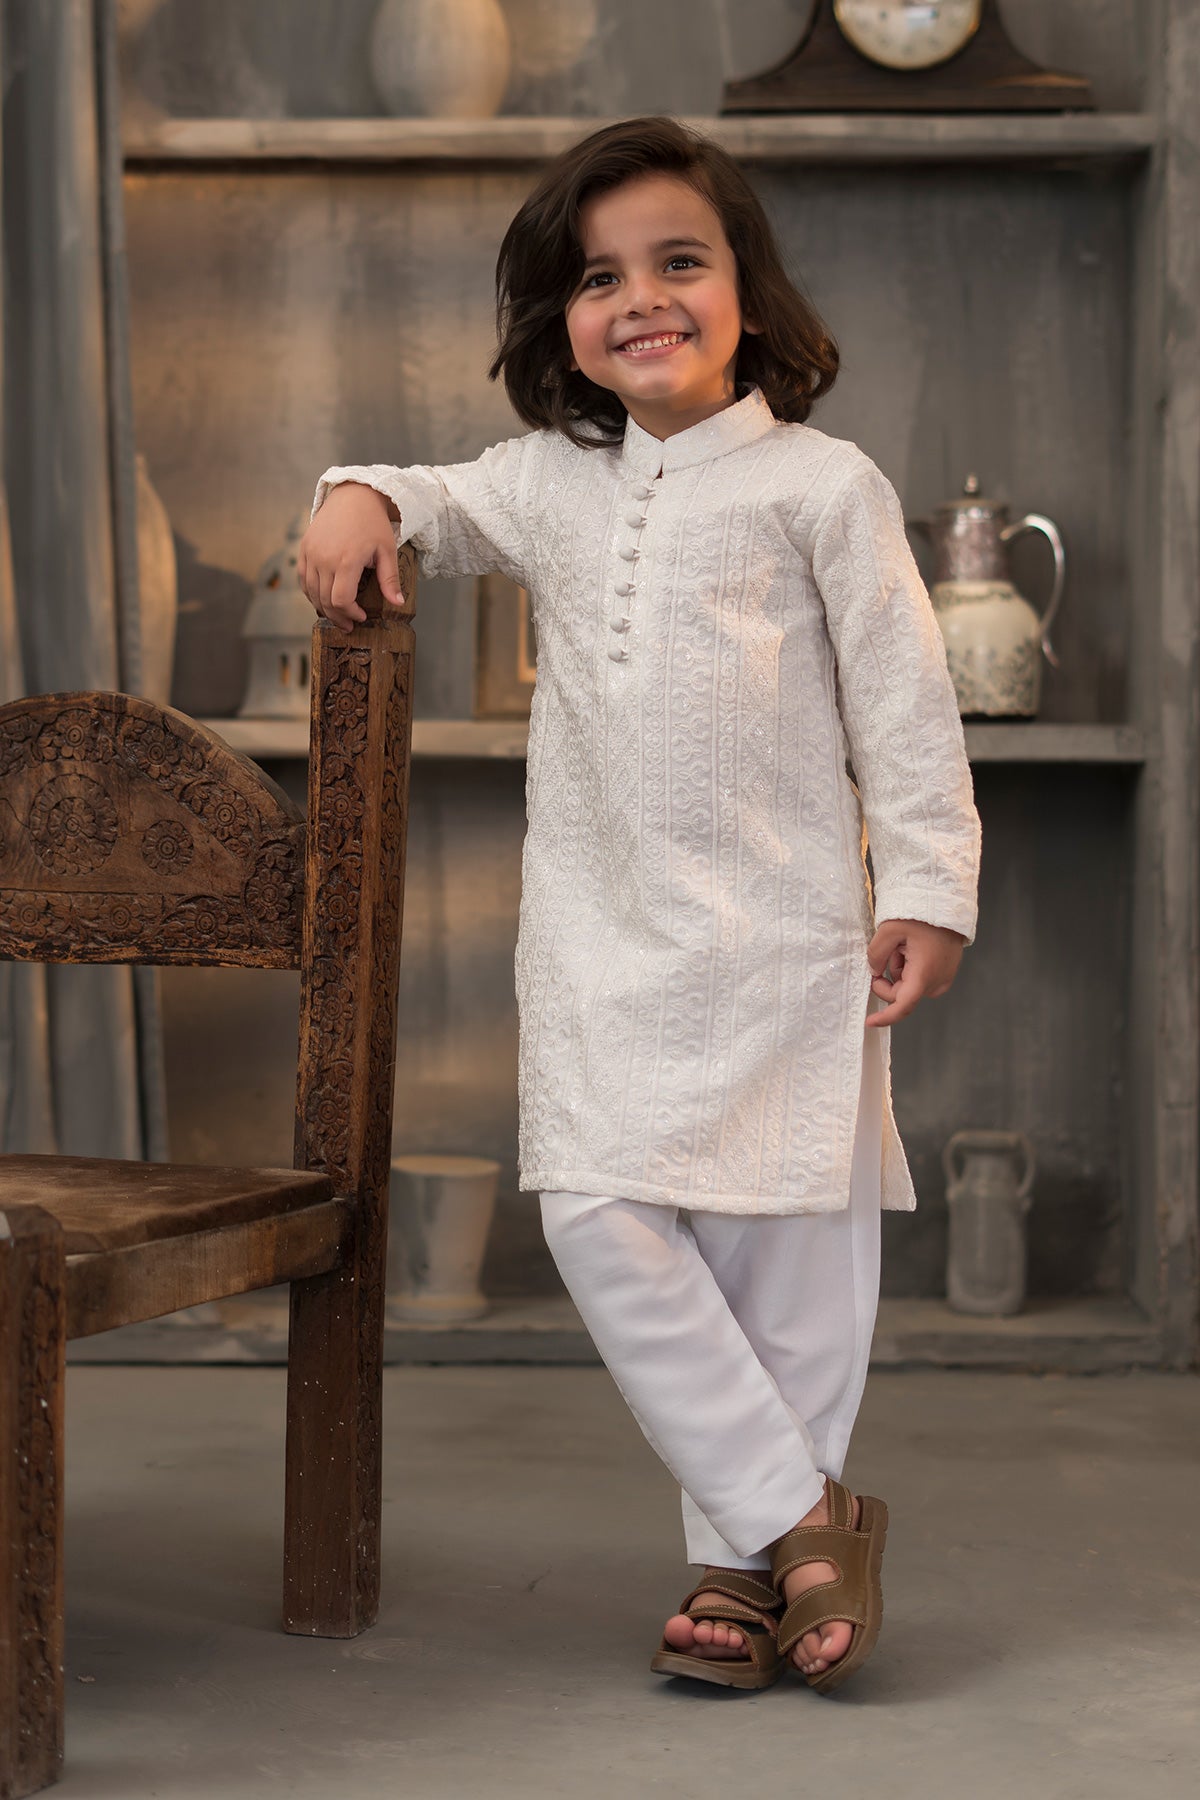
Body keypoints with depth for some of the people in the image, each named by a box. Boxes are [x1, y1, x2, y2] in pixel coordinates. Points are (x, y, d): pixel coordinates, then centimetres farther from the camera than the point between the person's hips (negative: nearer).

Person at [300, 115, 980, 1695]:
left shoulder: (822, 485, 0)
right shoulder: (548, 483, 12)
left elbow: (904, 704, 0)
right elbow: (442, 504, 31)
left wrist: (926, 890, -6)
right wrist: (366, 497, 7)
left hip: (783, 937, -4)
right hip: (601, 941, 4)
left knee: (783, 1246, 1)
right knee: (604, 1226, -5)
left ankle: (745, 1561, 15)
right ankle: (800, 1518, 6)